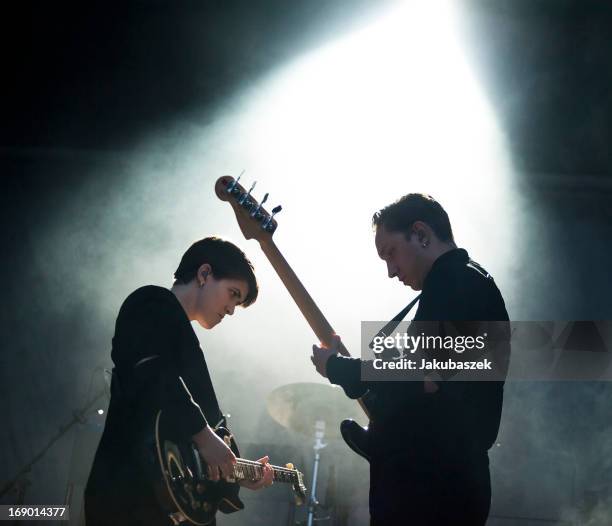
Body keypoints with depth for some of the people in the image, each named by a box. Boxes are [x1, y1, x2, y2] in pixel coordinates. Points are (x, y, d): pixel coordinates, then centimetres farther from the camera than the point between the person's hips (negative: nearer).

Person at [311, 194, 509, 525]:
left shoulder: (453, 282, -12)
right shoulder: (473, 284, 21)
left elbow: (425, 377, -23)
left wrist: (336, 367, -11)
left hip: (431, 488, -10)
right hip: (450, 480, 10)